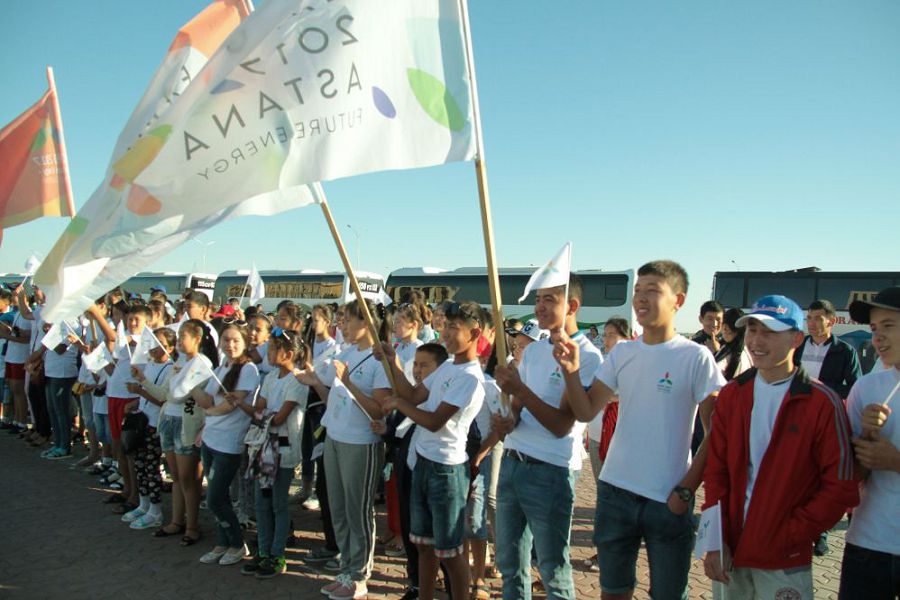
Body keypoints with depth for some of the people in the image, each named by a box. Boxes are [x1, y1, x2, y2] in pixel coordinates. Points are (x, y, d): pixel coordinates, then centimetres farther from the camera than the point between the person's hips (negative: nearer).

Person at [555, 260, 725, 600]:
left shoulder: (696, 357, -9)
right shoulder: (622, 353, 3)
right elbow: (586, 412, 0)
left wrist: (686, 490, -11)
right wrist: (571, 371, -16)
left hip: (668, 501, -4)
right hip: (614, 491, 4)